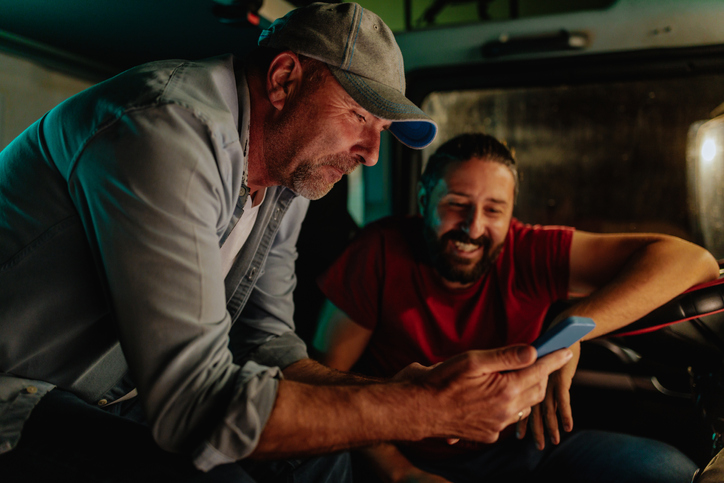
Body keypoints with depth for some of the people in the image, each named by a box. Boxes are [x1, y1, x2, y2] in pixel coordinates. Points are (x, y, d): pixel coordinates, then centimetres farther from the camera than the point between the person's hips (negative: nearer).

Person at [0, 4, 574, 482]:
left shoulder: (291, 179, 0)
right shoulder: (171, 128, -28)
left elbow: (265, 341, 4)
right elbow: (197, 401, -31)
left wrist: (394, 397, -11)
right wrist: (426, 408, -31)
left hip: (118, 396, 8)